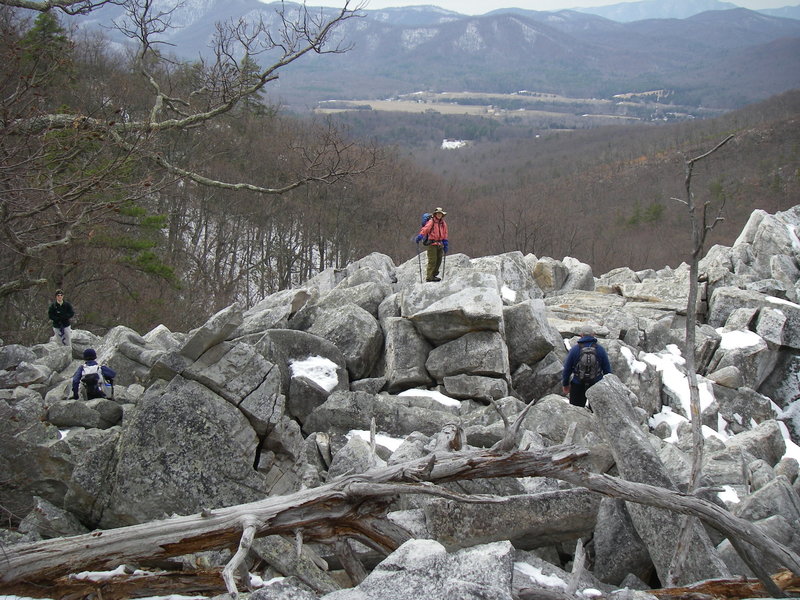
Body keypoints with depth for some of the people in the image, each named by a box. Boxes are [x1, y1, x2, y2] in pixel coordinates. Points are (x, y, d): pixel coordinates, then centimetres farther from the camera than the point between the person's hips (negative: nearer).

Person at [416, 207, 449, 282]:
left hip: (440, 244, 7)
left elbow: (445, 235, 21)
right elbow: (425, 229, -18)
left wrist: (445, 244, 18)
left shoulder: (443, 224, 14)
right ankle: (429, 277, -9)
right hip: (432, 244, -7)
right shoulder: (431, 222, -6)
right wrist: (420, 236, -33)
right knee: (432, 260, -10)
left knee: (439, 260, 9)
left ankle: (434, 274, 22)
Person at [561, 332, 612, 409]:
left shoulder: (574, 349, -7)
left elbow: (567, 369, 0)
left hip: (578, 386, -1)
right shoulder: (600, 349, -4)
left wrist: (565, 384, 13)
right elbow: (607, 370, 1)